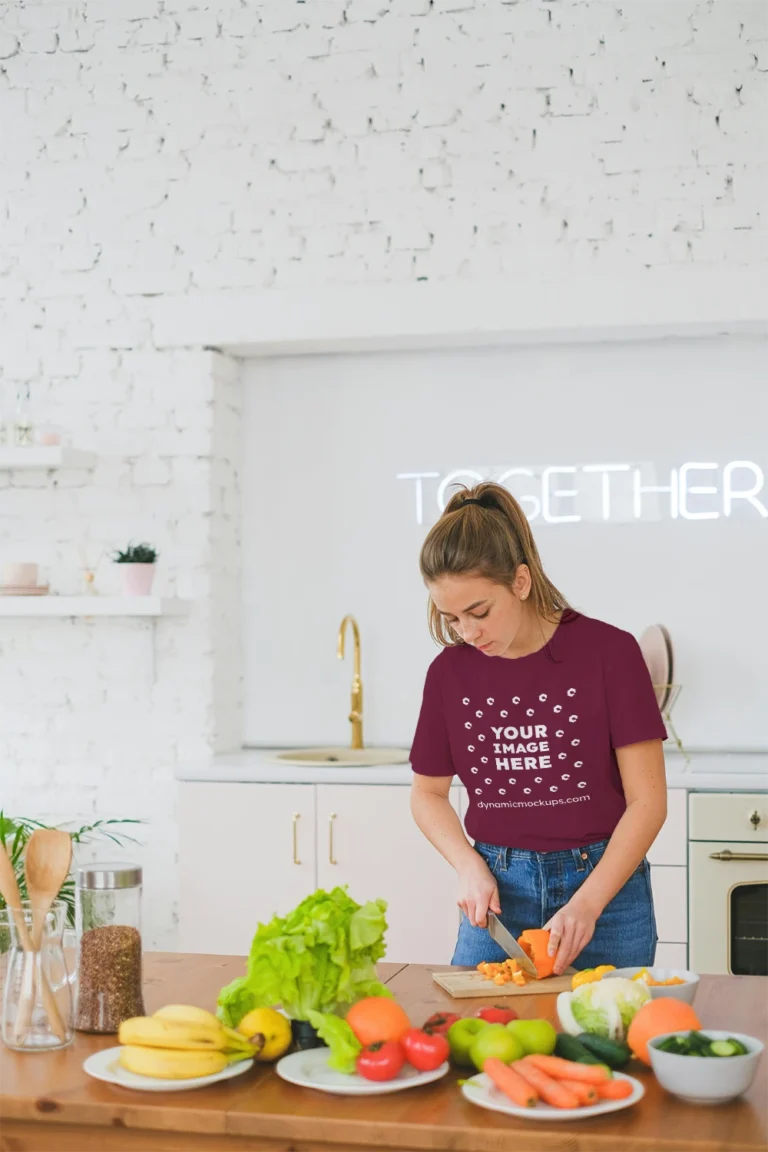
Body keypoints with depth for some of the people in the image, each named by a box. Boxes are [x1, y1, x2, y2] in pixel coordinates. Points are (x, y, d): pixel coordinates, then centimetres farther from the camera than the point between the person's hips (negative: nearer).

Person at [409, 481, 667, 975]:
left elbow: (648, 800, -10)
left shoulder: (609, 652, -11)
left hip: (604, 882, -3)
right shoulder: (450, 671, 0)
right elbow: (428, 792, 13)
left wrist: (587, 903, -19)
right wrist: (470, 865, -5)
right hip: (499, 890, 3)